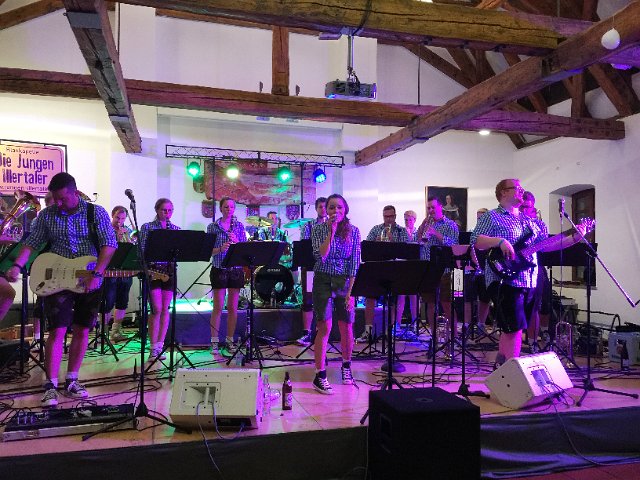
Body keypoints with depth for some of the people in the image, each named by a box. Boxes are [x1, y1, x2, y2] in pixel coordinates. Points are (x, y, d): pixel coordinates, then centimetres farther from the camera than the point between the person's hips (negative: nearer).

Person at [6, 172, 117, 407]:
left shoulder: (96, 212, -4)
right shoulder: (46, 215, 3)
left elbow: (109, 244, -12)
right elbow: (32, 243, 7)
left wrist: (97, 274, -23)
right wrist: (17, 266, -11)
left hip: (90, 282, 0)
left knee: (82, 331, 7)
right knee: (57, 331, -6)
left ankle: (71, 380, 20)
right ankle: (51, 385, 3)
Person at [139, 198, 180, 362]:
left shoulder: (176, 229, 11)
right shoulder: (147, 227, 2)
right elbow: (142, 250, -4)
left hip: (170, 270, 3)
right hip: (153, 270, -3)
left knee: (165, 309, 6)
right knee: (156, 309, -7)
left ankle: (160, 346, 15)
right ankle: (153, 348, 2)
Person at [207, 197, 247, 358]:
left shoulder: (239, 226, 7)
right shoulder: (213, 227, 1)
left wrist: (236, 241, -15)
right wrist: (220, 249, -22)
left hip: (236, 269, 2)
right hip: (219, 269, -2)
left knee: (233, 308, 6)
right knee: (218, 307, 1)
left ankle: (229, 342, 16)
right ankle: (214, 342, 12)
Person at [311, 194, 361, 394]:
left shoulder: (353, 231, 1)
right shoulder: (319, 229, -2)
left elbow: (355, 263, -1)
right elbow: (320, 257, -16)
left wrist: (350, 291, -8)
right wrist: (331, 231, -19)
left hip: (345, 281, 2)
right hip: (324, 281, -2)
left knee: (346, 327, 8)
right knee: (325, 327, -8)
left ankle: (346, 366, 32)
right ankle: (320, 376, 0)